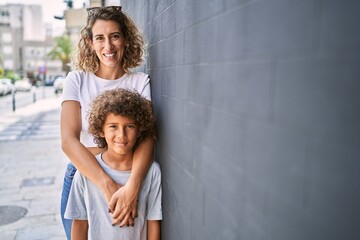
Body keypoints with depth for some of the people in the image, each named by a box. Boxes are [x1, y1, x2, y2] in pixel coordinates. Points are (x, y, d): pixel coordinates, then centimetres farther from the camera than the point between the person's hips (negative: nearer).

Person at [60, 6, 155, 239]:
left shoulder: (140, 82, -5)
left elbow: (147, 138, -16)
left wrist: (132, 186, -34)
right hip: (83, 174, 1)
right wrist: (108, 185, -27)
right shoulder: (77, 80, -4)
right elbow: (69, 140, -15)